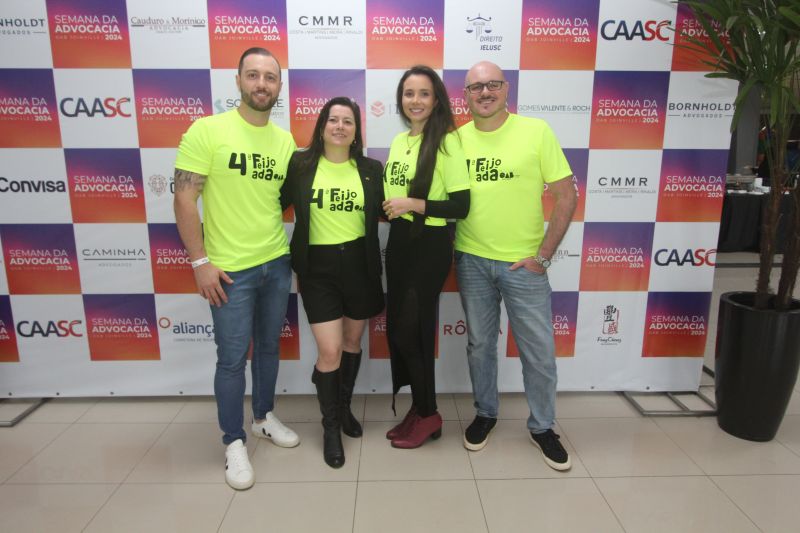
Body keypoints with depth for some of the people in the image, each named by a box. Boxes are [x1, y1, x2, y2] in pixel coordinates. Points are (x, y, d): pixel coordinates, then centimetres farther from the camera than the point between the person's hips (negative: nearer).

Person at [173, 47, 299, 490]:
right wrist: (200, 262, -14)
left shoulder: (285, 140, 5)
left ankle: (264, 417, 38)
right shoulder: (207, 130, -10)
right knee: (232, 358, 5)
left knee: (269, 346, 18)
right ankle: (234, 442, 23)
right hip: (230, 269, -5)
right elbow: (184, 199, -12)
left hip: (278, 263, 5)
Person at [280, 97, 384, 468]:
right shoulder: (300, 164, -3)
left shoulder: (371, 169, 2)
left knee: (352, 341, 16)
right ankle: (330, 427, 20)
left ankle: (344, 408, 40)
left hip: (359, 264, 3)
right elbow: (276, 205, 0)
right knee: (330, 351, -3)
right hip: (318, 267, -2)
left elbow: (382, 212, 10)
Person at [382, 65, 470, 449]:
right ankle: (418, 408, 30)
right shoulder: (399, 140, 10)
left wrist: (415, 204, -22)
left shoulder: (446, 141, -12)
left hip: (430, 245, -8)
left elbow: (461, 206, -16)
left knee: (409, 331, -2)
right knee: (397, 328, 12)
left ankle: (428, 415, 20)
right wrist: (384, 202, 4)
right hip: (399, 241, 8)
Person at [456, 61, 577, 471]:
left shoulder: (536, 131, -6)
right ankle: (485, 413, 37)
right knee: (479, 344, 15)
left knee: (539, 351, 7)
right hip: (471, 261, 2)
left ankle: (542, 427, 29)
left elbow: (566, 196, -5)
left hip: (523, 264, -2)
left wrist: (544, 255, -8)